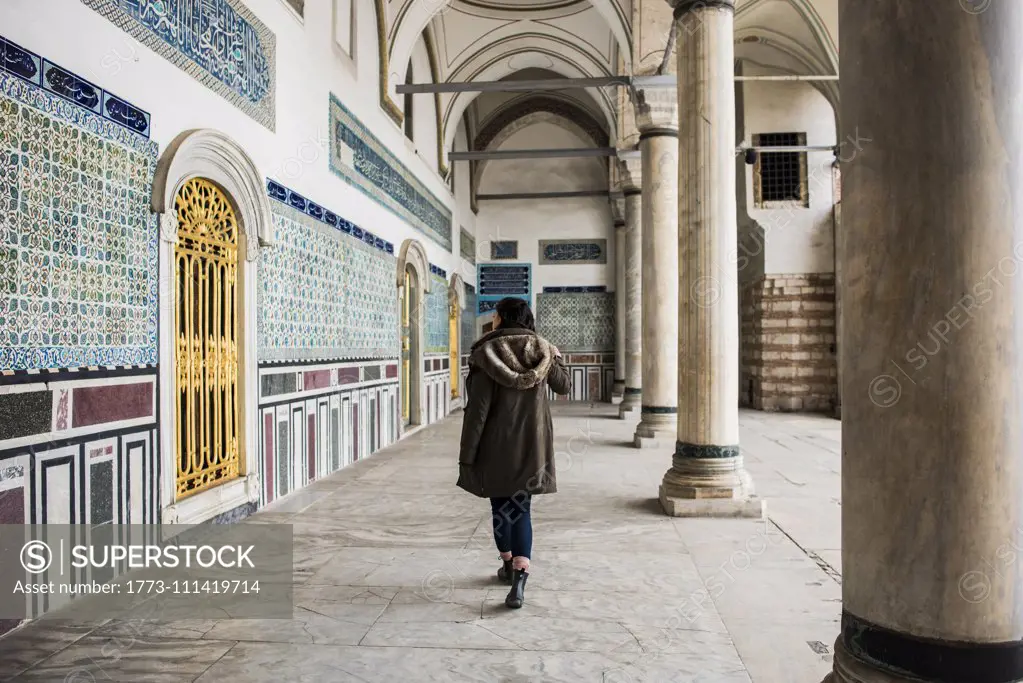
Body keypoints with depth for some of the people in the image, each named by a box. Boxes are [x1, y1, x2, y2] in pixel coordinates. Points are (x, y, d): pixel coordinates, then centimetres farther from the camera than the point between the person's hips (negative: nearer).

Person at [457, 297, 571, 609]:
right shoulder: (542, 353, -1)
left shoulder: (486, 355, -13)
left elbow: (477, 410, -14)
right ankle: (519, 576, -9)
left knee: (500, 506, 16)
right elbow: (565, 386, 16)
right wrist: (555, 357, 33)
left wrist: (466, 455, -7)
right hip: (532, 446, 3)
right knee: (520, 508, 7)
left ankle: (509, 566, 34)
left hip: (496, 447, -2)